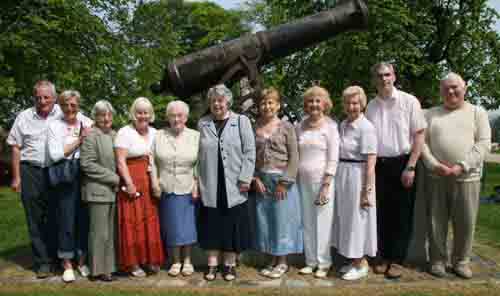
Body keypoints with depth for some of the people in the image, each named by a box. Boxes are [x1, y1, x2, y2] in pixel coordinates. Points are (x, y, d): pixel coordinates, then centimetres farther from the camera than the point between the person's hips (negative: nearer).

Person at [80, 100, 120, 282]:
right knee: (100, 232, 1)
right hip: (98, 190, -6)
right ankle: (99, 270, 11)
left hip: (114, 190, 6)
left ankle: (110, 266, 20)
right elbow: (87, 164, -14)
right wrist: (113, 178, -13)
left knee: (112, 231, 11)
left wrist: (119, 180, 5)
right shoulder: (91, 135, -7)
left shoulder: (114, 135, 13)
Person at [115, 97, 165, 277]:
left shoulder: (154, 133, 12)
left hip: (151, 183, 5)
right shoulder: (124, 132, -5)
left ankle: (150, 259, 20)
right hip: (133, 182, -5)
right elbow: (120, 161, -11)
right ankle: (132, 263, 9)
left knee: (151, 220, 8)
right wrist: (129, 184, -17)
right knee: (133, 221, -1)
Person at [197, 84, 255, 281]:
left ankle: (230, 264, 19)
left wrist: (245, 178, -8)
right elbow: (198, 154, 7)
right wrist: (198, 180, 1)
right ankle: (212, 264, 20)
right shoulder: (202, 123, 10)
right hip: (209, 186, 2)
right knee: (211, 225, 7)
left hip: (234, 185, -1)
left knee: (232, 225, 5)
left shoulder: (242, 121, 3)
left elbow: (249, 152, -1)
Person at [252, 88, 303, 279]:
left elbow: (294, 157, -6)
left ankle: (282, 262, 17)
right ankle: (273, 260, 23)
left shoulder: (286, 127, -2)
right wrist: (255, 178, -6)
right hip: (262, 181, 4)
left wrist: (284, 182, -12)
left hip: (282, 179, -3)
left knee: (282, 219, 2)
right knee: (264, 220, 8)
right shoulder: (255, 128, 6)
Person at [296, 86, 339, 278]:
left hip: (322, 180, -4)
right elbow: (296, 155, 12)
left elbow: (333, 159, -8)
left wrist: (326, 185, -13)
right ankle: (311, 261, 22)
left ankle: (323, 263, 16)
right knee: (307, 222, 10)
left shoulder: (330, 126, -4)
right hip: (303, 181, 4)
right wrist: (295, 179, 5)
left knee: (322, 222, 2)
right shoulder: (301, 126, 9)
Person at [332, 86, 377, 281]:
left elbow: (370, 163, -17)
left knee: (357, 219, 3)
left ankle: (361, 265, 19)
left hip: (357, 177, -8)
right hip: (341, 177, 8)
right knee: (346, 218, 15)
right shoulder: (343, 125, 9)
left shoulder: (366, 127, -14)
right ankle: (354, 260, 30)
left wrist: (367, 190, -18)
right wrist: (337, 176, 11)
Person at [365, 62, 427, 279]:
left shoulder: (409, 101, -3)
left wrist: (410, 167, -11)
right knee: (382, 213, 10)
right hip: (378, 165, 3)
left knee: (401, 214, 4)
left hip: (402, 164, -3)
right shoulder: (371, 106, 7)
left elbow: (419, 135, -5)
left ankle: (397, 259, 16)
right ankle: (384, 256, 23)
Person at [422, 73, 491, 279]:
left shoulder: (477, 112, 8)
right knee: (436, 221, 5)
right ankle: (438, 260, 20)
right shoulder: (431, 114, 12)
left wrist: (462, 166, -14)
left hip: (467, 177, -1)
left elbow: (483, 143, -2)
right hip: (436, 177, 1)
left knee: (465, 223, 4)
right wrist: (434, 164, -12)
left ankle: (461, 261, 22)